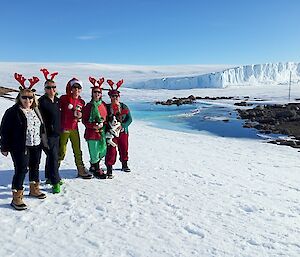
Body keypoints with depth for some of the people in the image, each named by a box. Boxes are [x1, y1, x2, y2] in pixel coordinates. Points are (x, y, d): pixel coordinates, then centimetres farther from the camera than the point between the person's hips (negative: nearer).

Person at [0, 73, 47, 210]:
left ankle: (34, 189, 36)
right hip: (20, 147, -7)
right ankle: (16, 198, 2)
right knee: (21, 170, -7)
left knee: (35, 167, 17)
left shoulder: (36, 110, 10)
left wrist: (44, 141, 18)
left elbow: (41, 127, 19)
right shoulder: (12, 112, -10)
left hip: (36, 146, 7)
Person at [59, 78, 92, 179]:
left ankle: (81, 170, 22)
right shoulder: (64, 99, -6)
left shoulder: (81, 102, 9)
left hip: (74, 128, 5)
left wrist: (79, 115, -3)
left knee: (78, 151, 12)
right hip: (64, 128, -5)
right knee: (61, 151, 0)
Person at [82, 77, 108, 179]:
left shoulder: (103, 105, 8)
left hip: (102, 132, 5)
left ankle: (93, 166, 33)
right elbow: (84, 120, -5)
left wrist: (103, 124, -1)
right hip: (91, 132, -5)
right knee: (94, 152, 0)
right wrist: (93, 126, -18)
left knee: (102, 151, 11)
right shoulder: (88, 106, -5)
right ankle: (97, 170, 18)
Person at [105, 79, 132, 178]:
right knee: (111, 151, -7)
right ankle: (109, 169, 1)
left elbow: (129, 119, 0)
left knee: (124, 149, 15)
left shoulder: (124, 107, 5)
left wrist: (122, 126, -15)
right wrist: (110, 126, -16)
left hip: (123, 132, 3)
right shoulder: (107, 107, 1)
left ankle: (124, 164, 36)